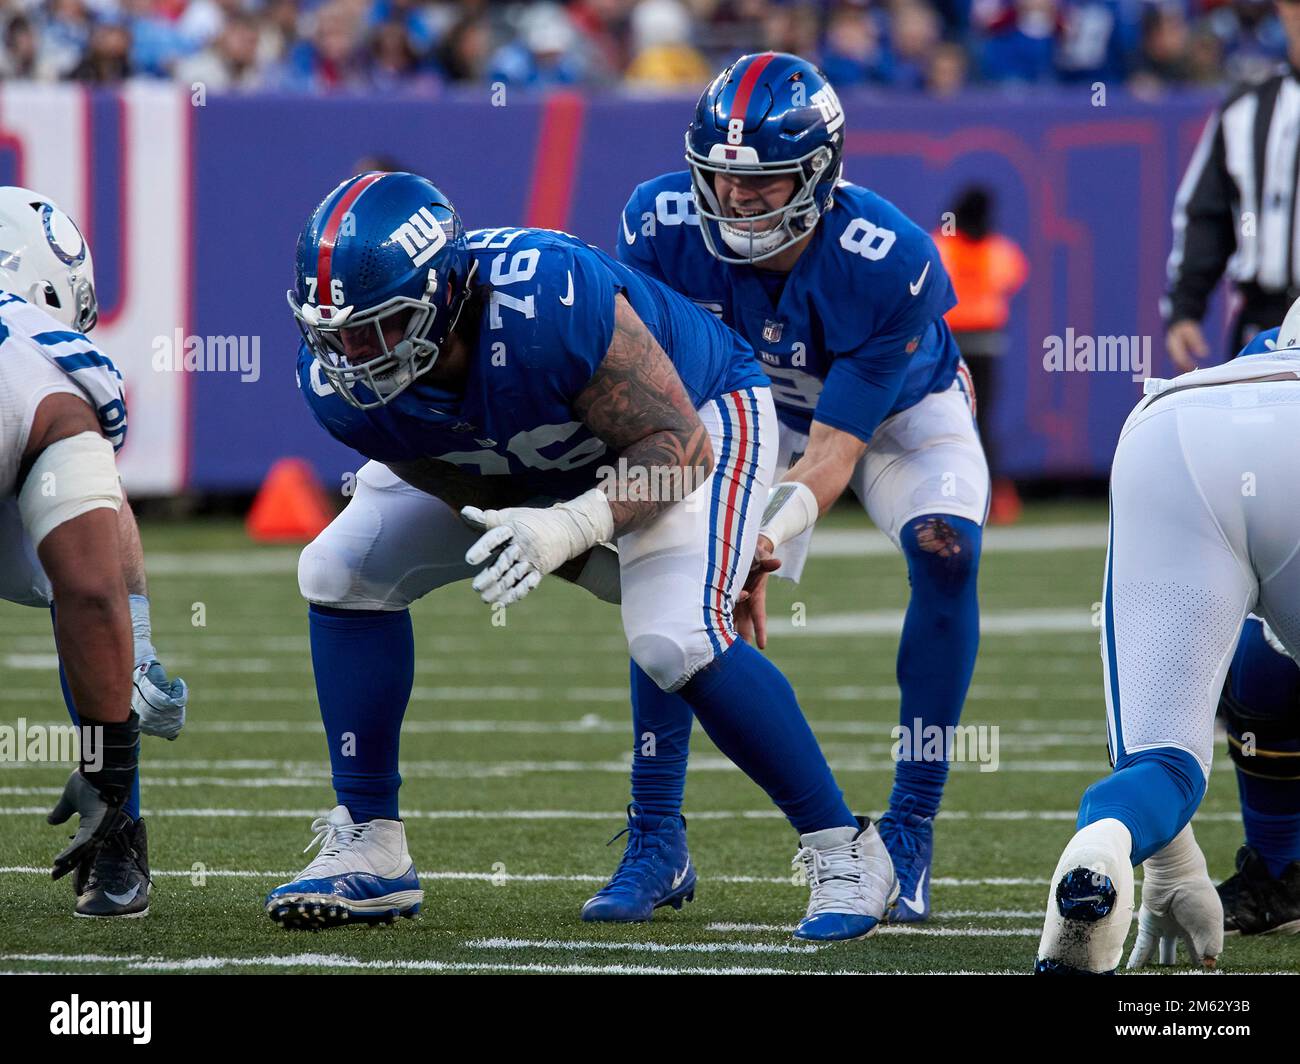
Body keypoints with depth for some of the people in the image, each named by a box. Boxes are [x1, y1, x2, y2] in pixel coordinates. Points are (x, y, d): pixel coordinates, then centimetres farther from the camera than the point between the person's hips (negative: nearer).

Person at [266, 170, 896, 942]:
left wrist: (573, 526, -48)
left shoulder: (545, 304, -43)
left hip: (699, 412, -6)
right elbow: (480, 499, -9)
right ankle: (370, 851, 6)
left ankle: (844, 853, -13)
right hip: (526, 459, 7)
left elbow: (677, 445, -33)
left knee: (677, 639, -28)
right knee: (344, 574, -3)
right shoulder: (342, 384, -24)